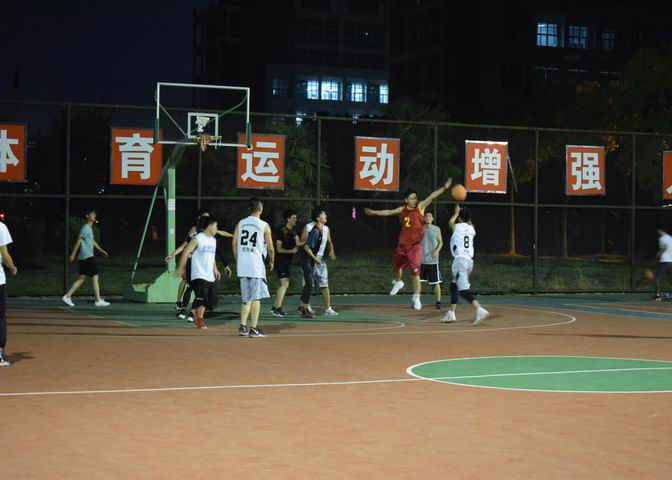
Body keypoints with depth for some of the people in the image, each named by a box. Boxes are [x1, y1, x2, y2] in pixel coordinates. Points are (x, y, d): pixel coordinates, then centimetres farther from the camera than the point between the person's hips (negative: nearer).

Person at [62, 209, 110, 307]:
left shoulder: (89, 228, 19)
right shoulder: (85, 228, -11)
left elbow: (93, 241, 29)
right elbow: (79, 241, -15)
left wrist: (101, 250, 27)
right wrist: (73, 254, -18)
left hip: (83, 258, 10)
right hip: (87, 257, -10)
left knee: (81, 279, 10)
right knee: (95, 277, -7)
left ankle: (67, 296, 9)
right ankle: (98, 300, -5)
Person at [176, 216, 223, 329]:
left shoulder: (213, 240, 16)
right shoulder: (198, 239, -8)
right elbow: (186, 252, -10)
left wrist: (215, 270, 21)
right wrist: (180, 268, -12)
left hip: (210, 276, 8)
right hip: (199, 276, -7)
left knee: (213, 301, 4)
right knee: (202, 298, -12)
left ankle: (197, 312, 25)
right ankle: (200, 320, 2)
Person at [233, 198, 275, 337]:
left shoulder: (240, 224, 8)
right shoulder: (264, 226, -3)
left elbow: (234, 244, 6)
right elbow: (270, 248, -1)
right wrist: (271, 261, 16)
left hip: (242, 265, 4)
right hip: (256, 266, -4)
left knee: (246, 298, 14)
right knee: (255, 297, 1)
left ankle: (243, 326, 9)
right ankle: (254, 329, 1)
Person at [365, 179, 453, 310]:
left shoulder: (420, 207, -9)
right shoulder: (402, 210, 3)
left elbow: (432, 196, -22)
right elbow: (389, 212, 19)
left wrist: (444, 188, -33)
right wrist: (373, 212, 28)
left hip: (415, 245, -5)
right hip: (402, 244, 5)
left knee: (415, 272, -10)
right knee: (397, 265, 23)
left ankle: (416, 297, -2)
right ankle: (397, 282, 54)